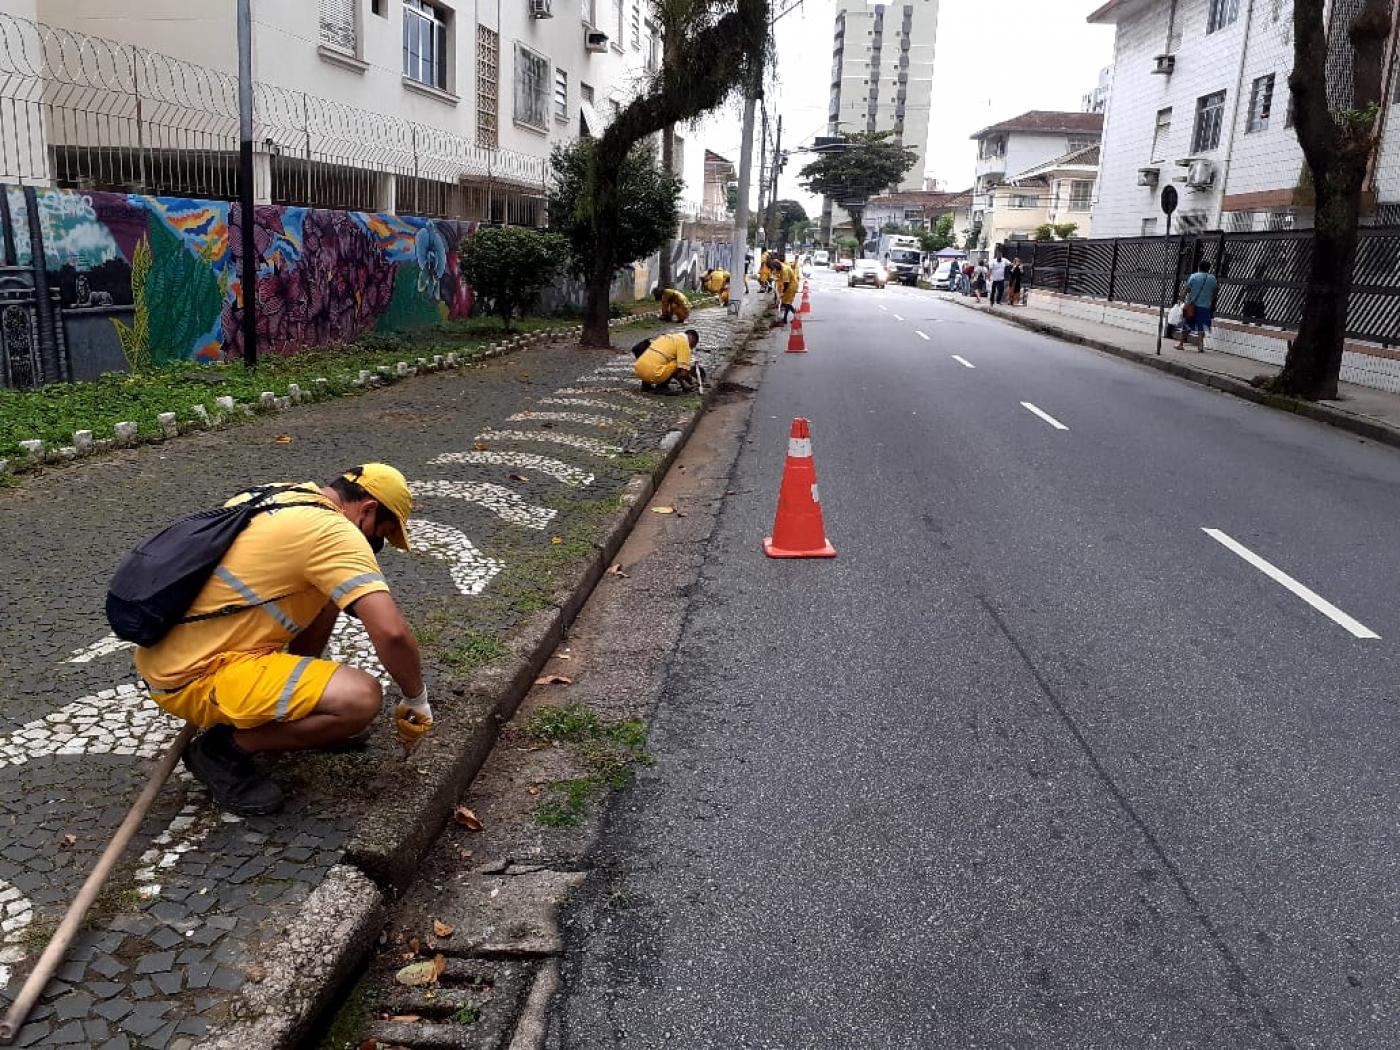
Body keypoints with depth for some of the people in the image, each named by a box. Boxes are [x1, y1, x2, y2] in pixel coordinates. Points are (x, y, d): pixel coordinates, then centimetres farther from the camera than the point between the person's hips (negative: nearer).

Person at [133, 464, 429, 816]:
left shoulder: (275, 496, 10)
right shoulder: (333, 531, -17)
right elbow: (392, 633, -25)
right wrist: (416, 701, -7)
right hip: (192, 678, -10)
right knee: (362, 698, -23)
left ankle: (299, 707, 20)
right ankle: (224, 748, -3)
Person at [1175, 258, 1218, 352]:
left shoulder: (1193, 277, -6)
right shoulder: (1213, 279, 3)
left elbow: (1186, 291, -10)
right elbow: (1214, 294, 8)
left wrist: (1181, 300, -1)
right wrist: (1213, 305, 18)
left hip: (1191, 306, -2)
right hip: (1205, 306, 2)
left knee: (1185, 326, 10)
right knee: (1201, 328, 2)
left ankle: (1180, 344, 15)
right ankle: (1200, 346, -5)